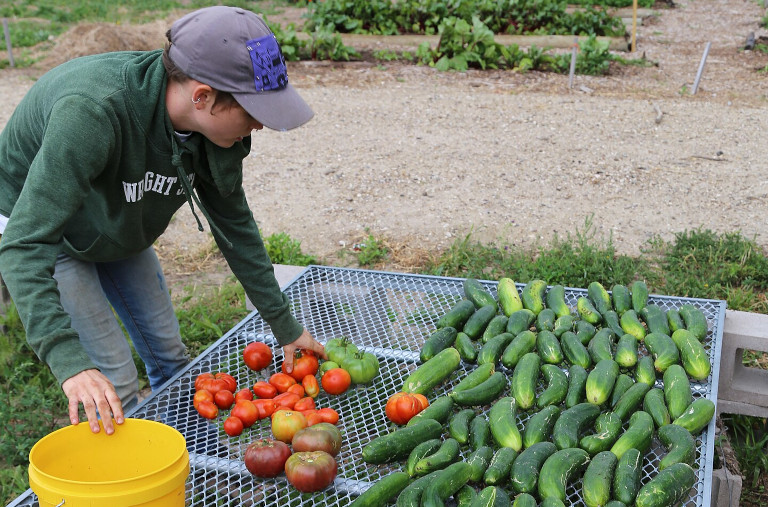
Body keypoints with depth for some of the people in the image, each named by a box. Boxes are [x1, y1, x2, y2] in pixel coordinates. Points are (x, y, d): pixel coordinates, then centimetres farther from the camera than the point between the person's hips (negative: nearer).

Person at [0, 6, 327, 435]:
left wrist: (284, 323, -1)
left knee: (170, 354, 11)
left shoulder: (214, 126, -21)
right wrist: (69, 362, -53)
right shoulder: (92, 112, -43)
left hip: (118, 227, 6)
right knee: (114, 382, -10)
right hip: (37, 222, -6)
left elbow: (234, 222, -6)